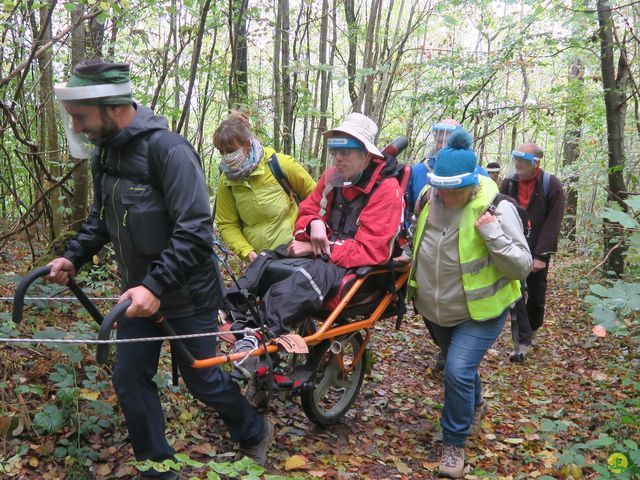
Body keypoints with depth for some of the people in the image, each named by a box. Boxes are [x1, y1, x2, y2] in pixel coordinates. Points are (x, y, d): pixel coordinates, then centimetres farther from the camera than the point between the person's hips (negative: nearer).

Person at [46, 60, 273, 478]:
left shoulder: (168, 149, -23)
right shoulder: (105, 151, 2)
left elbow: (195, 231, -28)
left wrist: (156, 285, -34)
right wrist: (74, 257, 4)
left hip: (186, 293, -7)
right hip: (139, 290, 7)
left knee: (201, 379, 8)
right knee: (129, 380, 9)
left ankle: (254, 434, 36)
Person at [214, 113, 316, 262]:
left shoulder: (280, 164, -13)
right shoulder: (226, 182, -6)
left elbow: (314, 196, -2)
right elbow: (226, 225, -2)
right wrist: (246, 251, -16)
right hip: (258, 259, 2)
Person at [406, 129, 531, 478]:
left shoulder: (496, 208, -21)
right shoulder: (429, 199, -6)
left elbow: (522, 267, -22)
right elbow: (417, 245, 16)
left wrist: (493, 234, -33)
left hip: (480, 312, -6)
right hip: (435, 310, 6)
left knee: (458, 372, -18)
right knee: (459, 368, 24)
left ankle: (454, 445, 4)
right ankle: (475, 405, 55)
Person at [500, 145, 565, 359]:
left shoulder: (551, 185, -9)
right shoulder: (508, 183, -1)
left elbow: (553, 223, -12)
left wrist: (541, 255, -16)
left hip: (537, 252, -1)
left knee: (536, 295, 11)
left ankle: (532, 330, 34)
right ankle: (524, 341, -4)